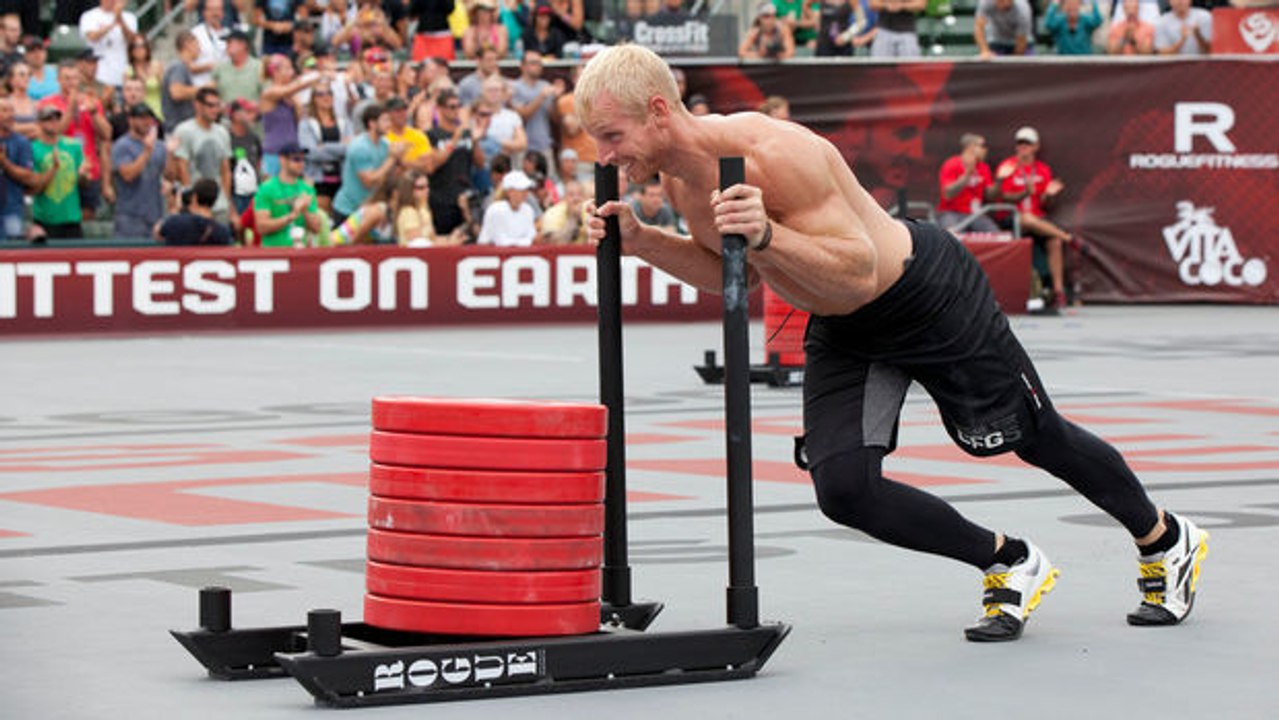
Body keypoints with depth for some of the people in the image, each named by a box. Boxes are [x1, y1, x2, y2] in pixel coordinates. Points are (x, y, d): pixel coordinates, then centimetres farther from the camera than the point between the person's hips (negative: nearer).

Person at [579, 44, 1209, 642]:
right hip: (842, 334, 7)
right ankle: (1010, 564, 10)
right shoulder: (679, 176, -10)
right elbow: (735, 276, 7)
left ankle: (1167, 542, 37)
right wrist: (639, 241, -7)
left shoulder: (775, 154, -35)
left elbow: (858, 271, -35)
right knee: (843, 488, -11)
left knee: (1039, 439, 10)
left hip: (930, 293, -7)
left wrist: (766, 234, -50)